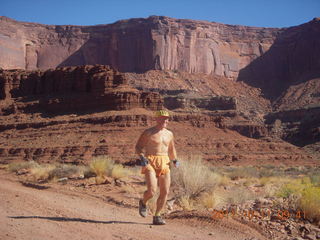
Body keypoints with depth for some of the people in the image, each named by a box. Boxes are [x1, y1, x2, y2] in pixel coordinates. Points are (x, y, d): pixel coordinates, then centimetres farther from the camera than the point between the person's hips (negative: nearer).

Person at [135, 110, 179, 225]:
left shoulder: (169, 134, 14)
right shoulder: (148, 132, -1)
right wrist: (142, 157, -16)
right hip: (150, 163, -5)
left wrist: (174, 160, 10)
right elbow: (138, 147, 1)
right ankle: (143, 202, 17)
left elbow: (171, 149, 26)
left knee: (165, 192, 0)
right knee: (152, 191, -18)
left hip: (164, 164, 5)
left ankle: (157, 216, 15)